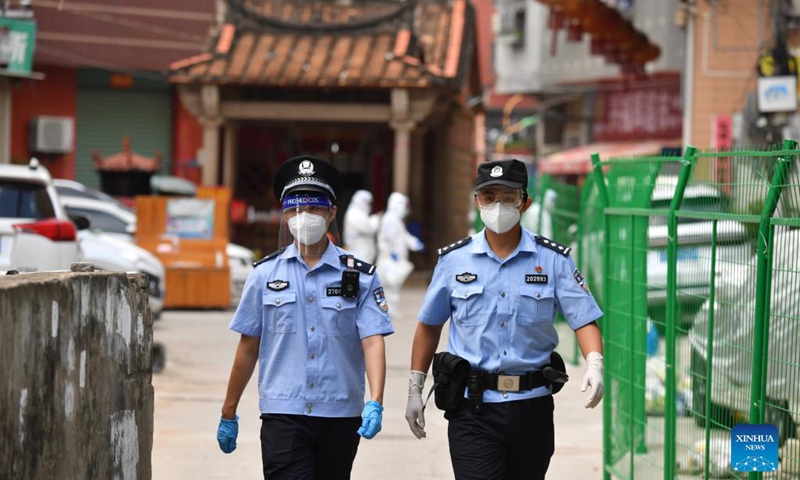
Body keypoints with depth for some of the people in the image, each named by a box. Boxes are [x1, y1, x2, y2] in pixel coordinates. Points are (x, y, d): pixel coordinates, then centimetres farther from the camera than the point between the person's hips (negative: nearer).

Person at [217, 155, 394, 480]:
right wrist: (228, 414, 11)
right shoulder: (266, 274, 5)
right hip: (283, 415, -1)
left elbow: (373, 342, -7)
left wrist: (375, 403, -22)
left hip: (340, 417, 1)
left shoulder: (359, 276, 2)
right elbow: (248, 347, 10)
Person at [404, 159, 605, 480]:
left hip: (532, 405, 1)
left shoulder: (554, 260, 1)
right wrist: (415, 390, 11)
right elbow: (429, 326, 12)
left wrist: (594, 363, -24)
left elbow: (584, 319, -5)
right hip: (473, 408, -1)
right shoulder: (454, 260, 3)